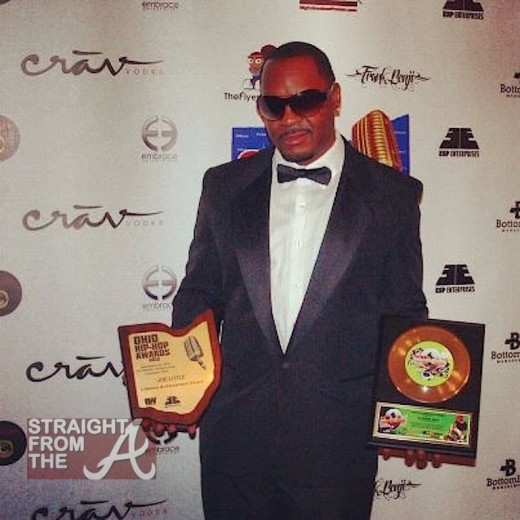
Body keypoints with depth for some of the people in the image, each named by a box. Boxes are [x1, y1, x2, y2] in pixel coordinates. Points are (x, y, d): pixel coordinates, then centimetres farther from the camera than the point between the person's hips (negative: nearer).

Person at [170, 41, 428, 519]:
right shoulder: (224, 186, 5)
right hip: (234, 435, 2)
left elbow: (405, 313, 3)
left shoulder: (393, 195, -1)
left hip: (338, 440, -1)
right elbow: (200, 293, 9)